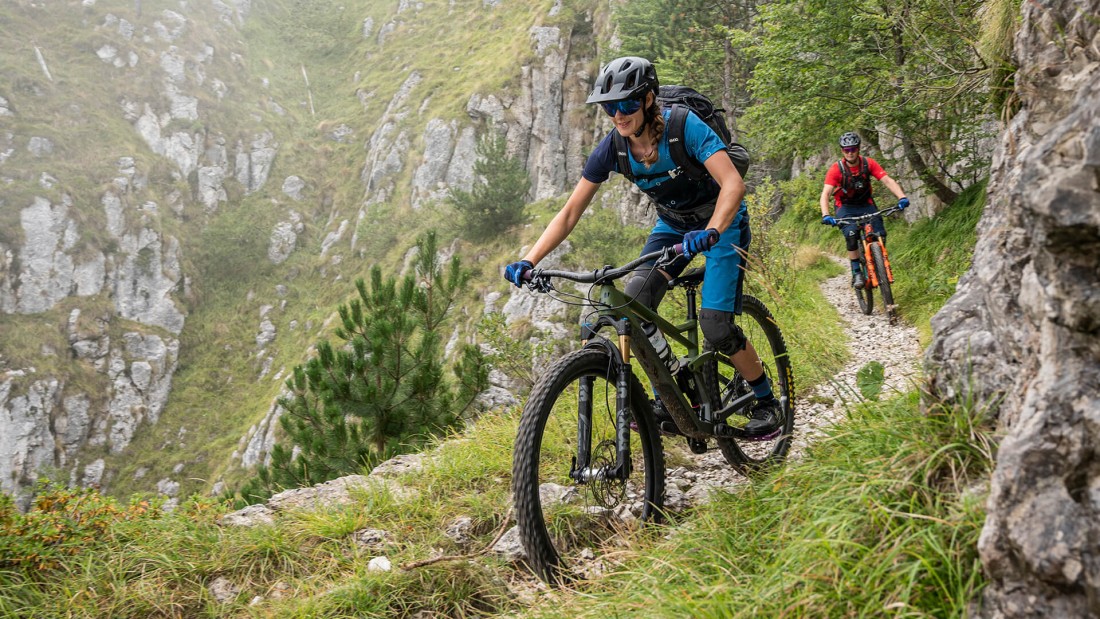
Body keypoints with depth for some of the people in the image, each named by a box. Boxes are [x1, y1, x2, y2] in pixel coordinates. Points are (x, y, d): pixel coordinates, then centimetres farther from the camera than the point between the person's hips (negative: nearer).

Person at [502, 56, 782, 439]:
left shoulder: (684, 126, -29)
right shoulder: (611, 148, -15)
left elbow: (733, 183, -39)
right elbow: (569, 213, -13)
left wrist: (710, 232, -57)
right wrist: (529, 261, -25)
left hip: (721, 223, -5)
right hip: (673, 224, 5)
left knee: (714, 324, -18)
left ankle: (767, 403, 6)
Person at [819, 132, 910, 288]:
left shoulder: (868, 163, -13)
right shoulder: (836, 169, -20)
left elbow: (887, 180, -21)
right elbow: (825, 193, -28)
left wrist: (902, 197, -38)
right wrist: (825, 215, -45)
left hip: (866, 204, 2)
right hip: (845, 207, -2)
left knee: (880, 236, -18)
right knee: (851, 234, -30)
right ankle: (856, 273, -18)